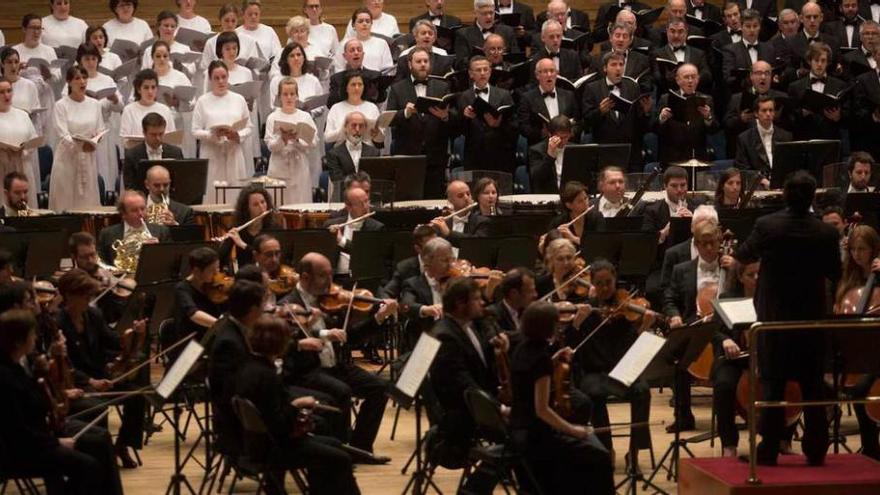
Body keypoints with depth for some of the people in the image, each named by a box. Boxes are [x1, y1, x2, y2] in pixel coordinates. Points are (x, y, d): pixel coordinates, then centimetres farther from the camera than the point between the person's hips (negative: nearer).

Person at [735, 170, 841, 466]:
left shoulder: (767, 226, -13)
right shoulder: (826, 234, -10)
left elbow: (742, 257, 4)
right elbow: (835, 275, 3)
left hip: (774, 318, -1)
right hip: (812, 319, 1)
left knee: (773, 386, 5)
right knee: (812, 387, 9)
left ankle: (769, 450, 5)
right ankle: (816, 450, 12)